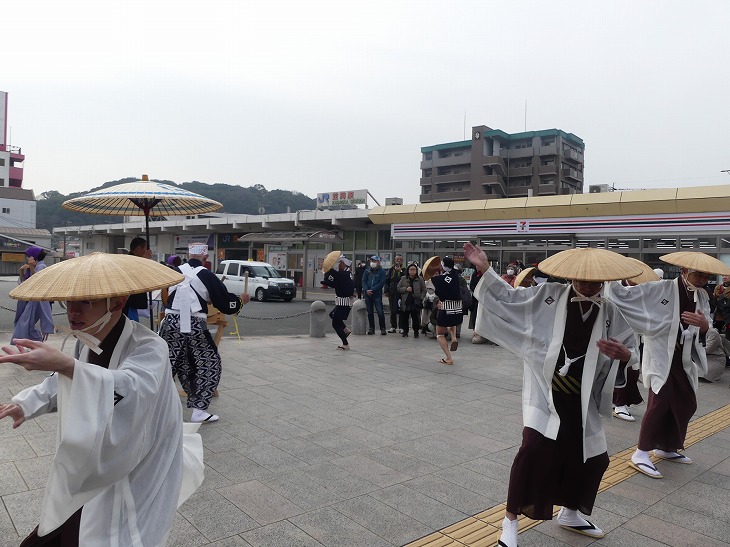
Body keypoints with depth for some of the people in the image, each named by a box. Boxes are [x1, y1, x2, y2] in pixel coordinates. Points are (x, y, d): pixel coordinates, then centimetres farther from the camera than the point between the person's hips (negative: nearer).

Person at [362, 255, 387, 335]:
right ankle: (371, 328, 19)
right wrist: (366, 290, -11)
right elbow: (364, 281, 6)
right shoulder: (367, 271, 10)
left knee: (380, 312, -8)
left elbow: (381, 283, -8)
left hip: (377, 295, -4)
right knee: (370, 312, 9)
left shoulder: (382, 271, -1)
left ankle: (382, 328, 2)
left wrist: (372, 290, -15)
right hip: (367, 295, 4)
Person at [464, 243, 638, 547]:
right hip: (545, 393, -4)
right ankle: (511, 519, 2)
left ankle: (569, 513, 40)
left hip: (581, 400, 4)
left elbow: (632, 353, 5)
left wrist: (623, 354, -19)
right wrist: (485, 270, -10)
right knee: (535, 448, -19)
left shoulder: (611, 313, 1)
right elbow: (508, 297, 1)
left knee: (592, 459, 11)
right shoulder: (548, 296, -5)